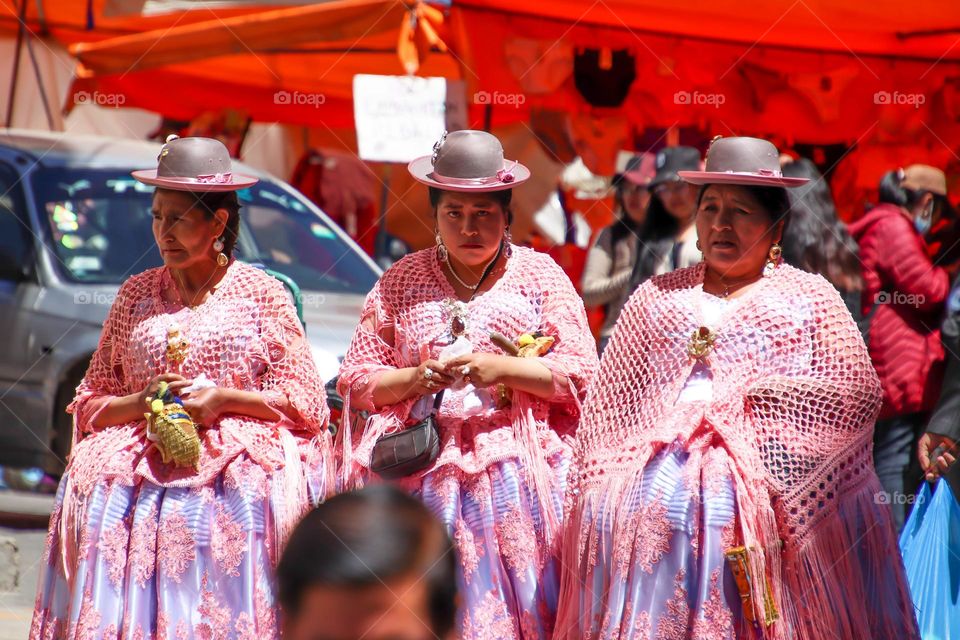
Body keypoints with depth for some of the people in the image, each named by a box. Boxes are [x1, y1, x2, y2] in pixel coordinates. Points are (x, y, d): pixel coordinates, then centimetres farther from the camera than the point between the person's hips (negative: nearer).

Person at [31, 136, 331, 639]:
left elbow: (308, 403, 5)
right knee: (102, 504, -27)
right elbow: (89, 405, 16)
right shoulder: (136, 294, 17)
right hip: (142, 459, 2)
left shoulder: (262, 293, 9)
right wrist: (144, 402, -4)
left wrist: (223, 399, -8)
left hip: (243, 458, -2)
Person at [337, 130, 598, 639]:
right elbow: (356, 380, 11)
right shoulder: (399, 283, 13)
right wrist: (415, 378, -8)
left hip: (517, 471, -1)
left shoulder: (541, 276, 10)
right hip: (422, 468, 1)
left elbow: (582, 373, 2)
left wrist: (503, 369, -11)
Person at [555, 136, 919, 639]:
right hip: (660, 490, 2)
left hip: (778, 496, -2)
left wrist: (748, 396, -5)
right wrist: (592, 505, 4)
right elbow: (608, 407, 15)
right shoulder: (657, 298, 19)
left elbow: (859, 394, 0)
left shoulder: (810, 297, 12)